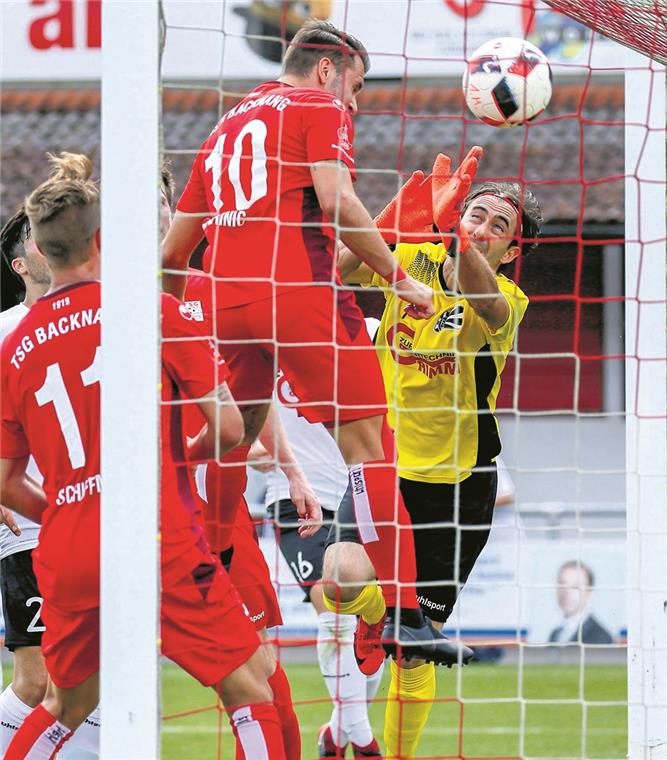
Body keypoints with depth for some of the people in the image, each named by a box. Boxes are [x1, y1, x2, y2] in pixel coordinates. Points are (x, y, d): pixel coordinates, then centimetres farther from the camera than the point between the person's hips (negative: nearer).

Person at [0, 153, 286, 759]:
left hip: (66, 560, 5)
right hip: (158, 544, -5)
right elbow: (228, 426, -3)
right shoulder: (152, 310, -2)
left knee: (66, 705, 24)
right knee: (250, 689, 0)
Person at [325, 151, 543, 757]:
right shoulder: (413, 259, -1)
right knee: (346, 577, -28)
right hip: (383, 463, 1)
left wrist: (452, 230, -49)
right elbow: (341, 271, -17)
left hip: (454, 481, -1)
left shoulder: (508, 300, -8)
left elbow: (485, 301, -33)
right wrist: (390, 224, -36)